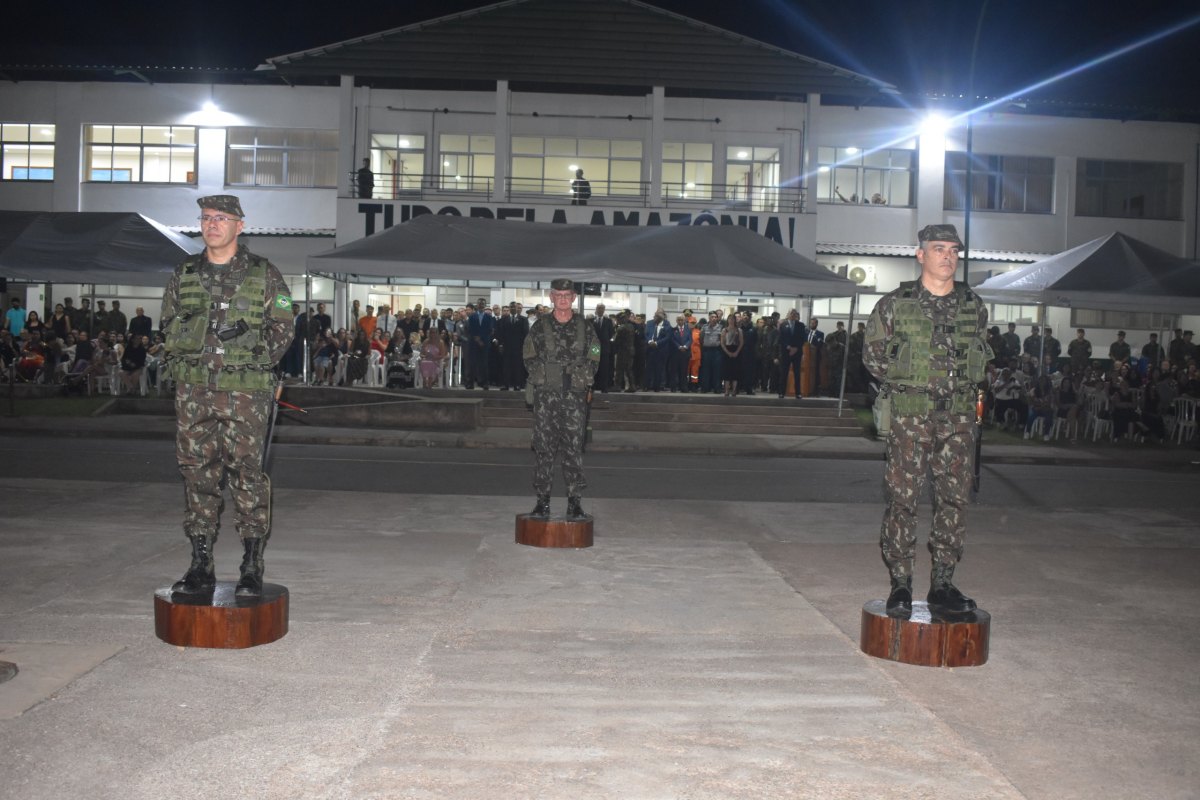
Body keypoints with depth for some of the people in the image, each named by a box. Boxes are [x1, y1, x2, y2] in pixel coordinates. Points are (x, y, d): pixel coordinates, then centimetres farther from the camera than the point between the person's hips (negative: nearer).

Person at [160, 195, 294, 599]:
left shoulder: (263, 274, 4)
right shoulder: (184, 274, 13)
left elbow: (283, 327, 4)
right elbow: (168, 325, 18)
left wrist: (253, 348, -9)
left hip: (245, 391, -3)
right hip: (193, 390, 4)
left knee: (247, 473, -4)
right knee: (198, 474, 6)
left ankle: (252, 568, 3)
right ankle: (201, 566, 15)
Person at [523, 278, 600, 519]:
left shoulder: (584, 327, 6)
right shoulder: (540, 327, 5)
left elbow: (593, 359, 10)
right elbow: (529, 358, 9)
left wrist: (584, 383, 2)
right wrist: (543, 380, 2)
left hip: (575, 395, 0)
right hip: (545, 394, 0)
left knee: (574, 448, -2)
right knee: (544, 448, 2)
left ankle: (575, 503, 2)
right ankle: (543, 501, 9)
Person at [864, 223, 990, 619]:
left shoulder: (974, 306, 9)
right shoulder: (894, 304, 0)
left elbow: (980, 355, 20)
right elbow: (872, 352, 8)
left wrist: (961, 387, 8)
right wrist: (903, 383, 3)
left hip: (958, 416, 3)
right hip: (908, 415, -3)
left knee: (954, 497, 4)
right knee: (903, 497, -2)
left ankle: (943, 584, 13)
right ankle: (900, 583, 6)